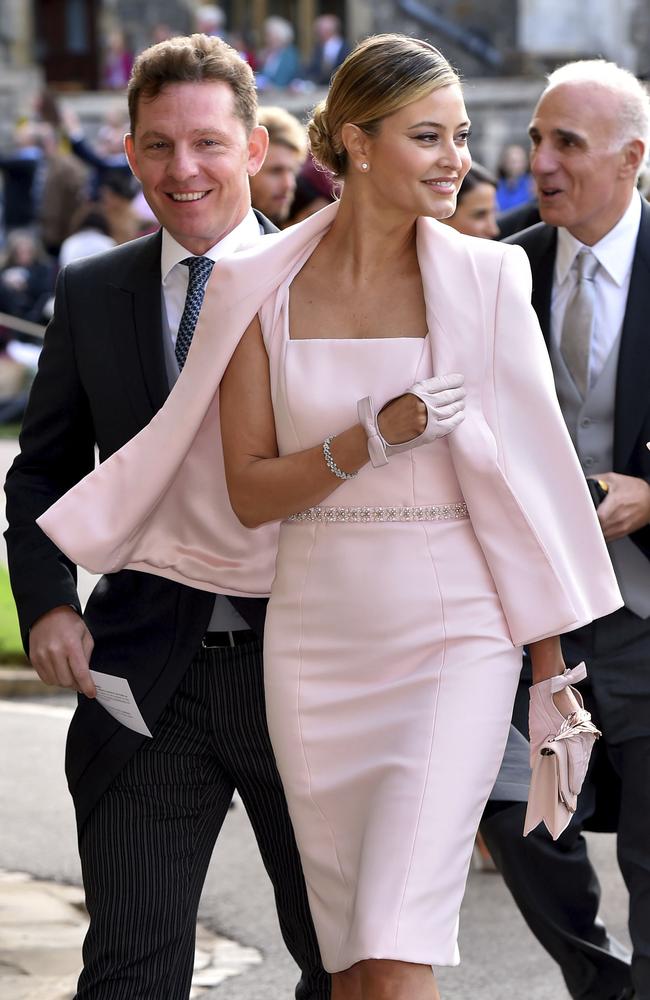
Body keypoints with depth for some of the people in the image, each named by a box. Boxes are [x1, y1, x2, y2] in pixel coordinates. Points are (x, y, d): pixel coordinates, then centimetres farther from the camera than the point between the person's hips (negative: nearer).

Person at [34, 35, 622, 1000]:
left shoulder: (484, 279, -2)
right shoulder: (261, 289, 2)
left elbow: (523, 471, 2)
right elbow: (250, 492, 1)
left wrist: (552, 663, 2)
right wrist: (375, 437, -15)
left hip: (453, 635, -2)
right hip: (316, 638, 2)